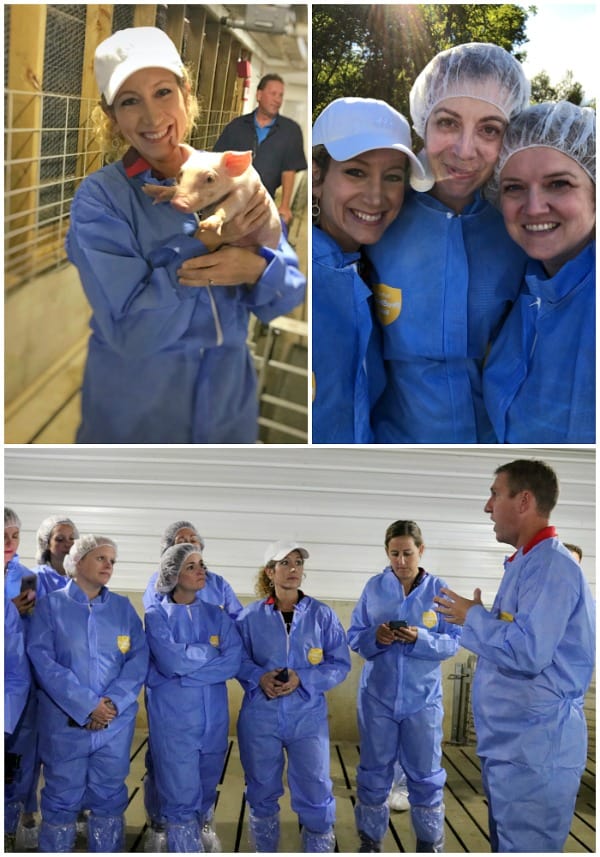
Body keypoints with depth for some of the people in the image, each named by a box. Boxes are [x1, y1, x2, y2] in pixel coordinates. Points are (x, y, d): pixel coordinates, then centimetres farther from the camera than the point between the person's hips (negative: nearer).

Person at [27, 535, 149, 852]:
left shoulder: (123, 607, 8)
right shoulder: (50, 605, 0)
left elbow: (139, 659, 1)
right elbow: (42, 660, -11)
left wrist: (113, 702, -15)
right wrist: (87, 706, -19)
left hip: (116, 722, 2)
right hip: (65, 722, -2)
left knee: (109, 798, 11)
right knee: (62, 800, 6)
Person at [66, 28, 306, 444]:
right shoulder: (99, 198, -13)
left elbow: (287, 295, -3)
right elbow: (128, 330, -22)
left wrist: (256, 268, -24)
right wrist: (208, 241, -21)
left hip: (230, 404, 3)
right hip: (134, 416, -3)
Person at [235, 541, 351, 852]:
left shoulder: (322, 614, -3)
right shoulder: (250, 615, -2)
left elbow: (340, 664, -2)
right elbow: (238, 660, 6)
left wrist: (301, 679, -15)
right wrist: (259, 677, -14)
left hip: (307, 716, -1)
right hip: (259, 716, 1)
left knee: (315, 792, 1)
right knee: (261, 791, 14)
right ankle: (264, 852, 34)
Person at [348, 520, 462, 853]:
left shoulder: (439, 590, -4)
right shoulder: (374, 587, -2)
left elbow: (452, 643, -6)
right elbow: (354, 636, 0)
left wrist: (420, 638, -23)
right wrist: (375, 637, -21)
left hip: (423, 698, -1)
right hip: (377, 695, 1)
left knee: (425, 774, 9)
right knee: (374, 772, 11)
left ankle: (430, 843, 25)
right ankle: (370, 840, 27)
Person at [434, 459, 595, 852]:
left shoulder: (552, 565, -19)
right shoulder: (527, 562, 15)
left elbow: (528, 651, -29)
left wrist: (473, 617, -15)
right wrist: (474, 618, 6)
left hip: (536, 747, -10)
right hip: (510, 742, 10)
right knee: (507, 845, 19)